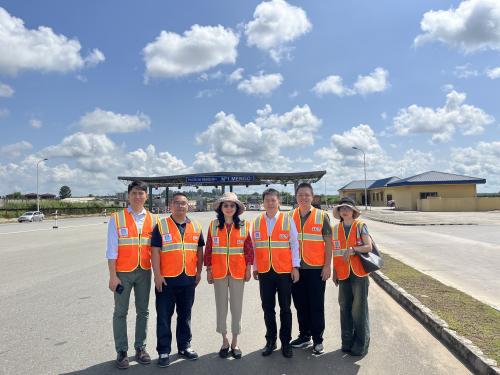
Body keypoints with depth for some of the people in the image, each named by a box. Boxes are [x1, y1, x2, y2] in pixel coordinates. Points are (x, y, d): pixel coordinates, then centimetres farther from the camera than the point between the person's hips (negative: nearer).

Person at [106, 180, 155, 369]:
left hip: (144, 272, 3)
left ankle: (140, 348, 26)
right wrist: (113, 276, -9)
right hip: (123, 272, -3)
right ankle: (121, 351, 19)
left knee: (143, 312, 12)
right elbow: (112, 249, -6)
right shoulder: (117, 218, -4)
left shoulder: (152, 219, 4)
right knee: (120, 312, 6)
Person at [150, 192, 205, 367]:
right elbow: (155, 251, -6)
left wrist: (199, 272, 9)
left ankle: (184, 346, 30)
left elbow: (199, 251, 13)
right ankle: (164, 351, 19)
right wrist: (157, 275, -11)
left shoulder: (196, 227, 7)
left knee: (185, 315, 15)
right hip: (166, 279, -3)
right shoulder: (161, 225, -2)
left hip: (188, 279, 3)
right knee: (164, 317, 5)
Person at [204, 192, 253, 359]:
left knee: (237, 306, 8)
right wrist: (208, 270, -1)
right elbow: (208, 249, 0)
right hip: (219, 272, 1)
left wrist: (248, 269, -2)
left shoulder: (244, 225, -2)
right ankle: (225, 341, 27)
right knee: (221, 306, 11)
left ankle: (235, 342, 23)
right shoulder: (213, 225, -1)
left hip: (238, 271, 0)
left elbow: (249, 248, 0)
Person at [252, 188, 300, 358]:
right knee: (268, 308, 10)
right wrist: (255, 268, 8)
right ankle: (270, 341, 25)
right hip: (264, 272, 2)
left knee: (285, 308, 8)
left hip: (285, 271, -2)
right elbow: (254, 246, 8)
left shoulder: (287, 220, -2)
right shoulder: (257, 221, 5)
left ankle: (285, 342, 22)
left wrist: (295, 267, -4)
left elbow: (294, 244, -1)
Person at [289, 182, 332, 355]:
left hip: (316, 268, -3)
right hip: (296, 268, 3)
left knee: (316, 306, 5)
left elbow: (328, 242, -2)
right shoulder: (290, 217, 6)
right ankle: (304, 336, 28)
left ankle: (318, 340, 18)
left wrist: (328, 265, -8)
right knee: (300, 305, 13)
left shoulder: (321, 216, -2)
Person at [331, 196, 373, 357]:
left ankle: (361, 345, 15)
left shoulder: (360, 226, -3)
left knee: (359, 309, 1)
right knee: (345, 308, 11)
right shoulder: (336, 228, 8)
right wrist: (334, 272, 13)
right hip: (343, 274, 4)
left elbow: (369, 247, -10)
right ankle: (347, 342, 25)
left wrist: (353, 249, -24)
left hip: (359, 273, -4)